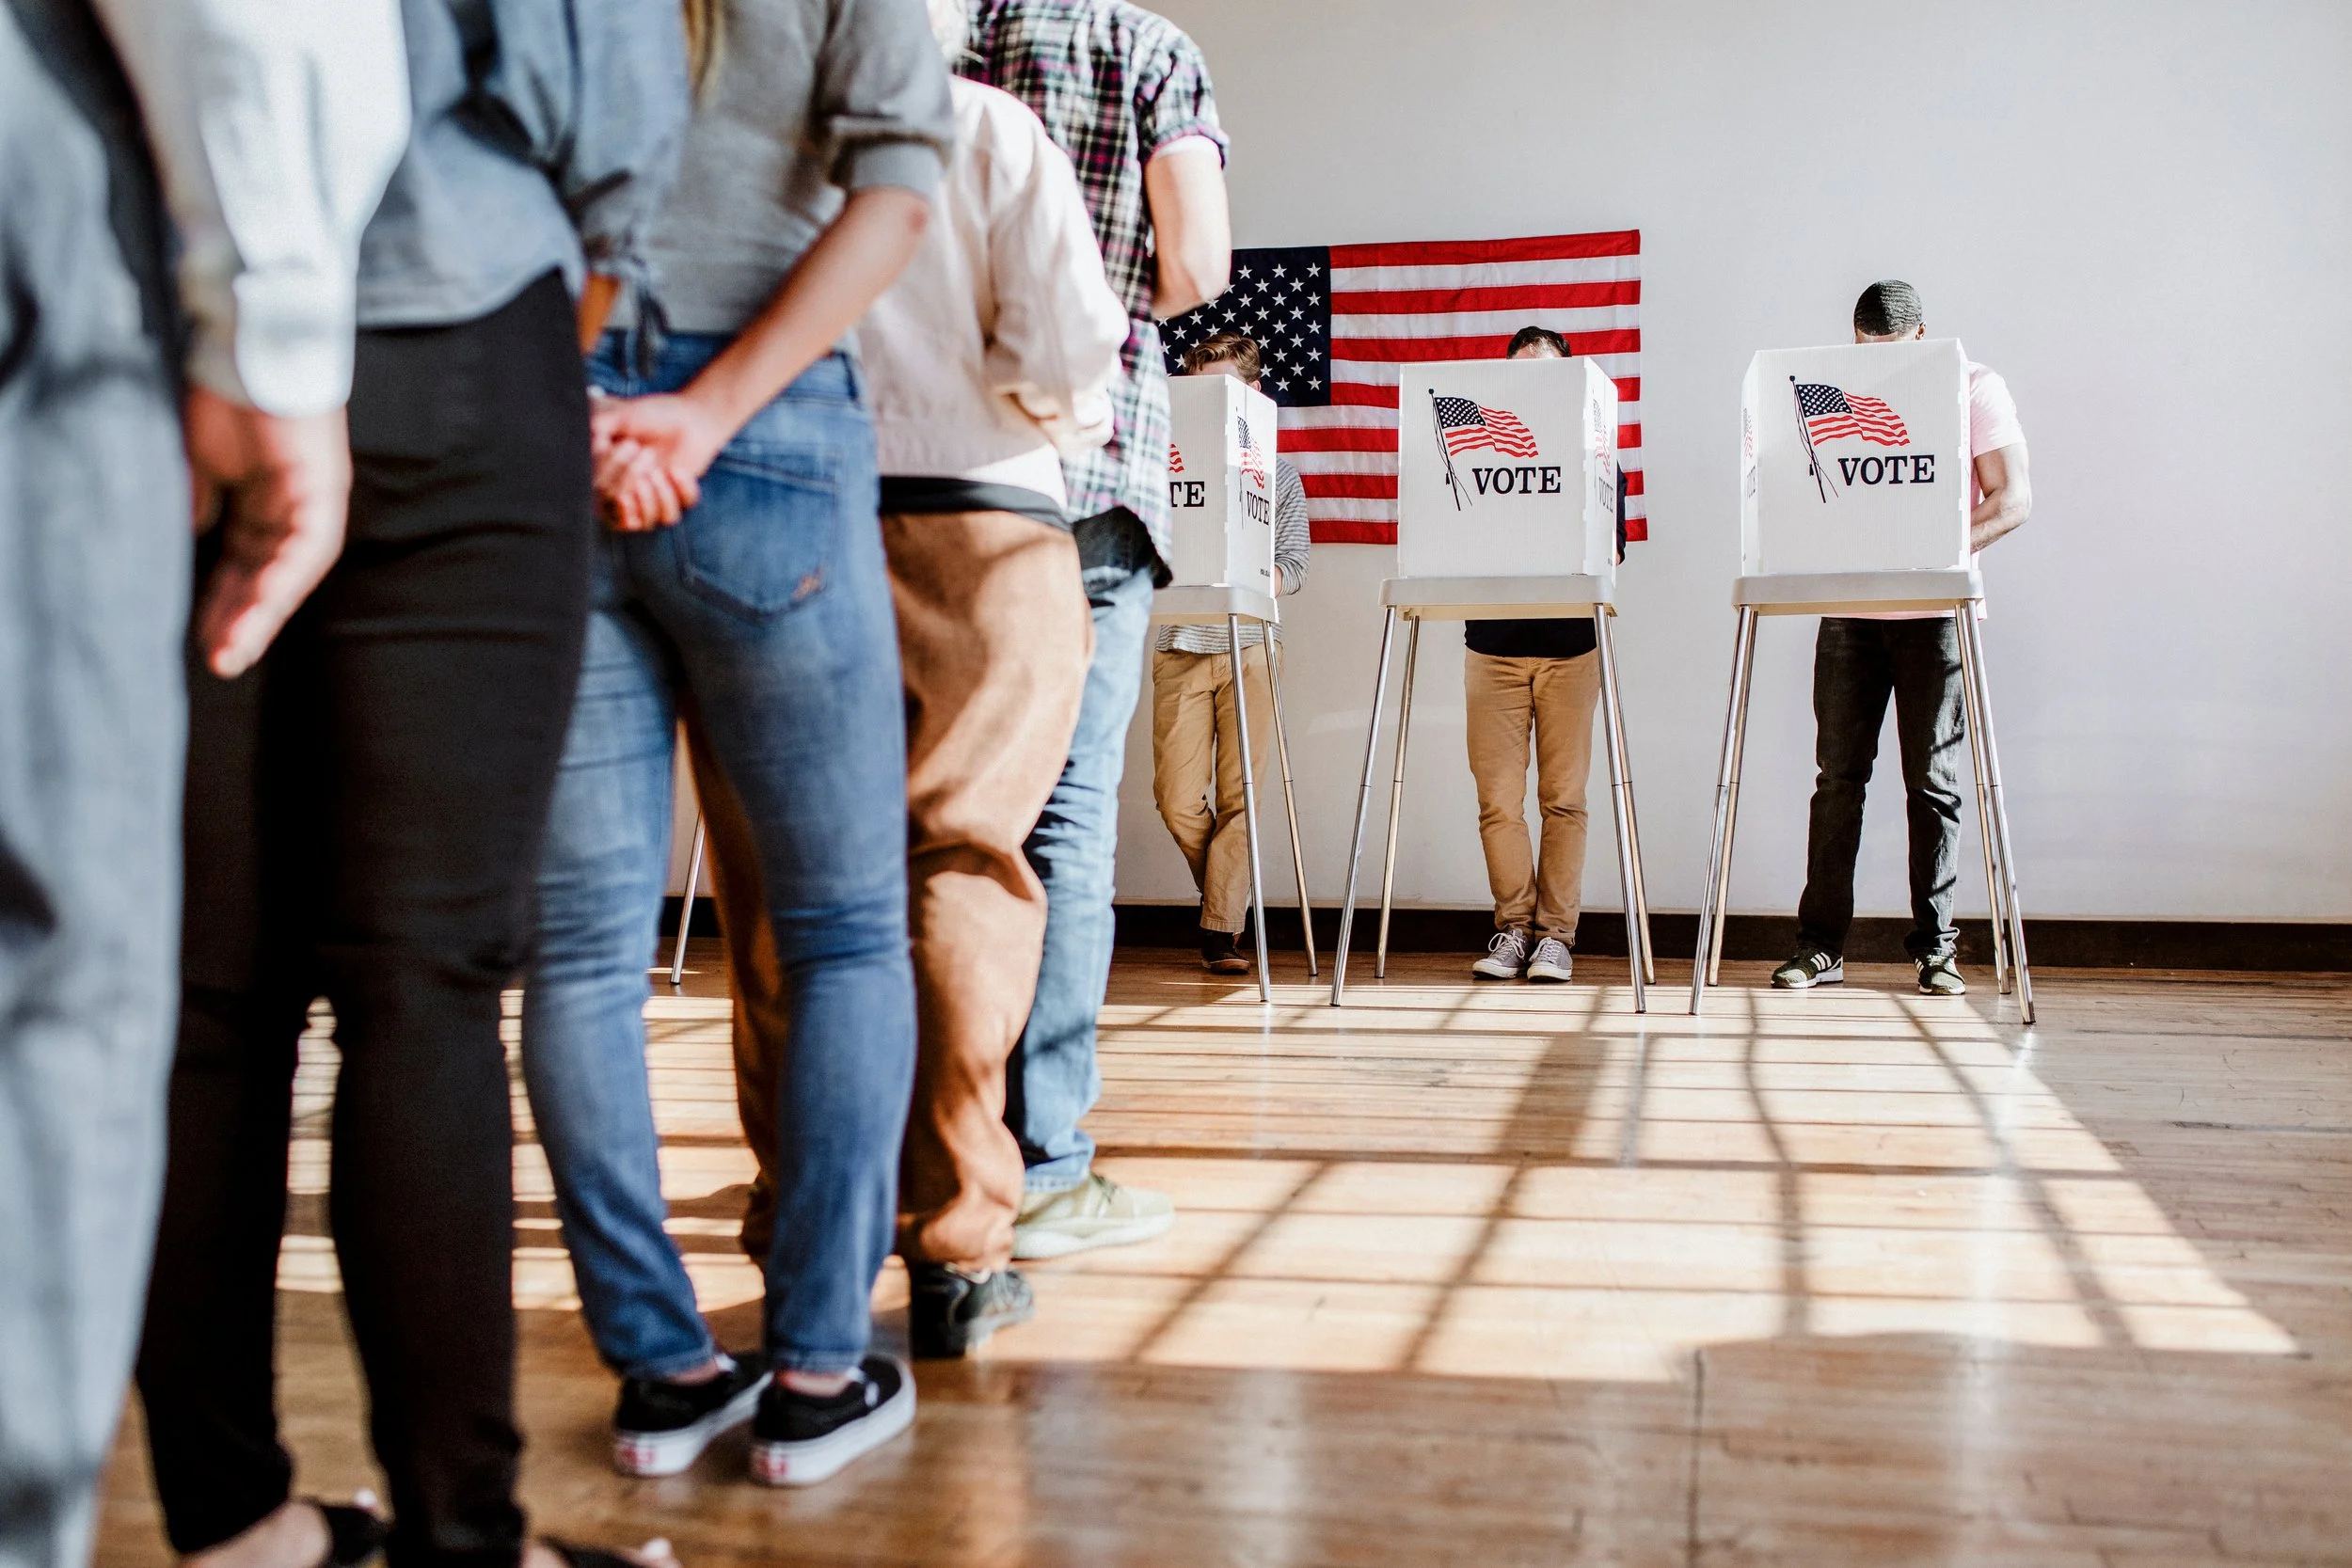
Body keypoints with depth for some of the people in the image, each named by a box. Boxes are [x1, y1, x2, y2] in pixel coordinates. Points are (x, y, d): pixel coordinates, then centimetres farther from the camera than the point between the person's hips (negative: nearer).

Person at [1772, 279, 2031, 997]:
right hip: (1848, 608, 2)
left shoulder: (1975, 388, 2)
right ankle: (1820, 944, 5)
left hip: (1934, 611, -2)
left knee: (1932, 780, 1)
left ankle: (1934, 948, 8)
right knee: (1838, 775, 1)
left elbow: (2013, 499, -4)